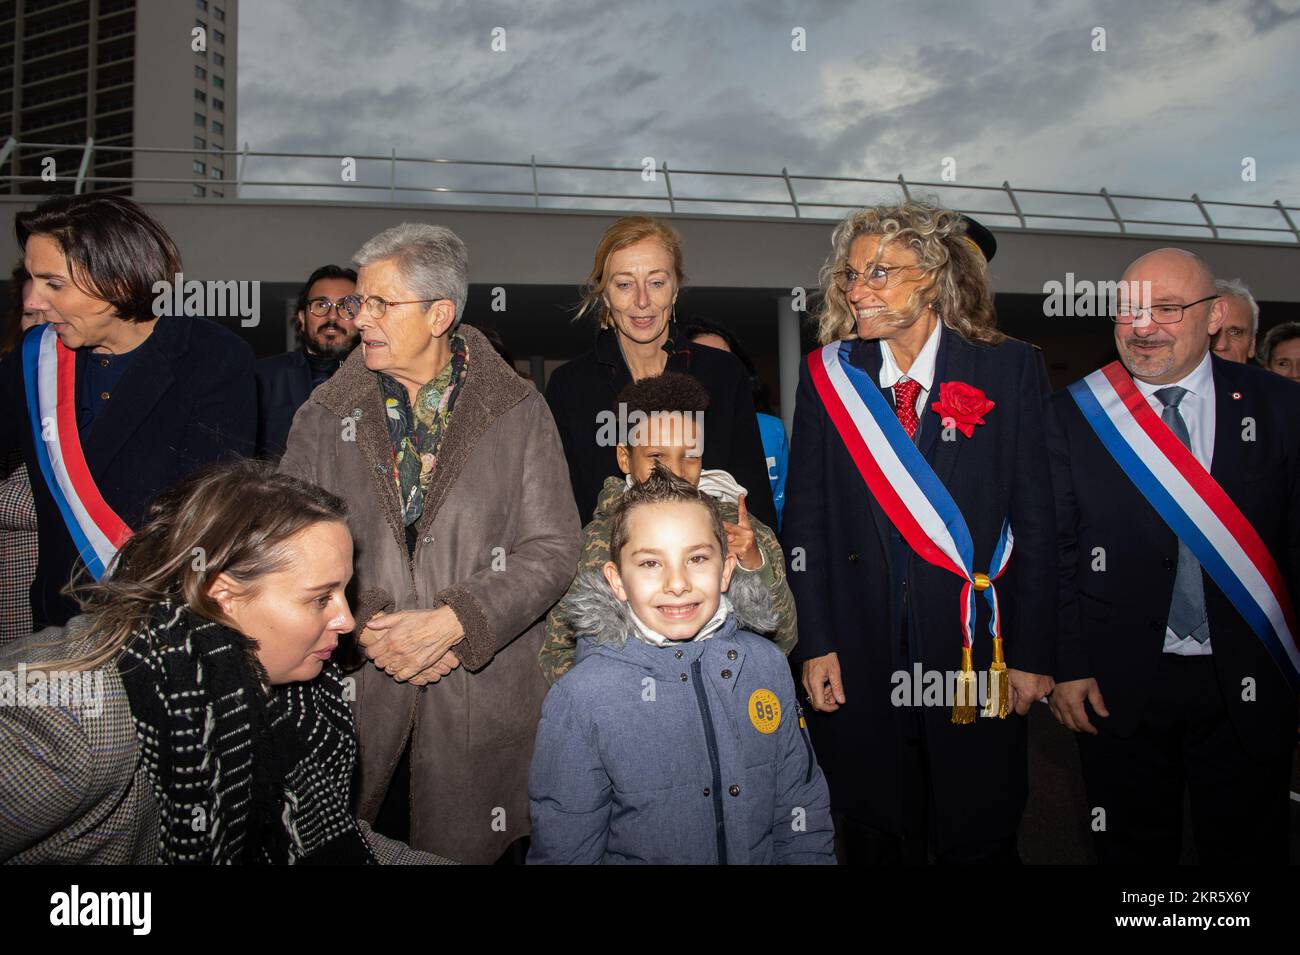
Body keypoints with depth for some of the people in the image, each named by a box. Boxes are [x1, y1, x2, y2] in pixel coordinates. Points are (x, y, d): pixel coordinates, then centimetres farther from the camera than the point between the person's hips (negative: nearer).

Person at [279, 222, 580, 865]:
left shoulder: (518, 412, 0)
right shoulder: (325, 414, 7)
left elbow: (553, 547, -6)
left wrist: (451, 623, -15)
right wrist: (362, 622, -11)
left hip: (482, 698, -1)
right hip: (353, 690, 2)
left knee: (467, 848, 8)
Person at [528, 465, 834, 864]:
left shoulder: (767, 664, 0)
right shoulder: (578, 701, -12)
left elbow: (802, 809, 7)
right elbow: (565, 851, -8)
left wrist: (809, 856, -7)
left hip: (763, 857, 3)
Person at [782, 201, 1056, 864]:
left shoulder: (1010, 369, -2)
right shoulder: (827, 375, 2)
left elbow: (1035, 519, -2)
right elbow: (805, 518, 2)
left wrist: (1032, 653, -4)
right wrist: (815, 642, -3)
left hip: (977, 652, -1)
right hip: (860, 654, 1)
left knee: (980, 840, 14)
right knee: (874, 839, 16)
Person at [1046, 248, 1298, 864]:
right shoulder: (1073, 415, -3)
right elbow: (1053, 550, -2)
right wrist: (1065, 665, -6)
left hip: (1249, 688, 1)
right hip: (1118, 687, -1)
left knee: (1249, 848, 16)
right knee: (1133, 850, 14)